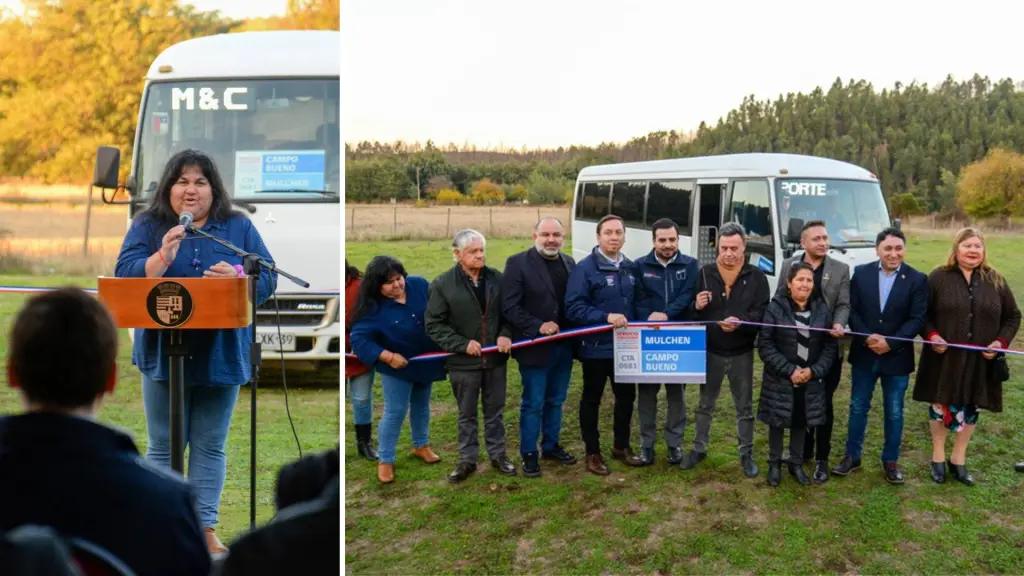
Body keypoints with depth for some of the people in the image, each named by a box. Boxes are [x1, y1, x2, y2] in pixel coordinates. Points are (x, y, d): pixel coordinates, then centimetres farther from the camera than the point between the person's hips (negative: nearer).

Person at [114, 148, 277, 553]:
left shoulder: (239, 227, 8)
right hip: (163, 352, 0)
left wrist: (237, 277, -19)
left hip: (221, 353, 1)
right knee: (164, 446, 5)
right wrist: (163, 257, -23)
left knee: (210, 446, 6)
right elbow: (125, 276, -6)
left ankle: (206, 526, 13)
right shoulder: (148, 226, 6)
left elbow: (268, 279, 1)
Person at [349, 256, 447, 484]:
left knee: (421, 405, 21)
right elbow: (358, 340, -28)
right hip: (397, 367, -5)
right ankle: (385, 460, 14)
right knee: (395, 411, -1)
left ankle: (421, 446, 41)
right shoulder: (373, 308, -26)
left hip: (426, 360, 5)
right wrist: (388, 356, -35)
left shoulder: (420, 285, -15)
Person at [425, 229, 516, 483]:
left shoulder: (496, 278, -1)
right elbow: (434, 324, -8)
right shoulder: (443, 284, -9)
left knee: (495, 411, 15)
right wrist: (462, 344, -15)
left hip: (495, 358, 2)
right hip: (464, 361, -2)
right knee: (467, 414, 11)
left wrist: (506, 334, -9)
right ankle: (467, 460, 23)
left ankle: (498, 454, 29)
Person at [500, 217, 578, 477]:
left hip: (563, 346, 6)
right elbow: (509, 307, -15)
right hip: (535, 347, -5)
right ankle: (529, 453, 18)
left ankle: (551, 446, 32)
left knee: (555, 400, 17)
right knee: (533, 404, 5)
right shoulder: (518, 263, -11)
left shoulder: (569, 263, 7)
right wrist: (538, 326, -22)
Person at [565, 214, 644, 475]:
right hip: (596, 347, -6)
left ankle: (621, 446, 34)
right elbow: (573, 307, -20)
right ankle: (593, 453, 21)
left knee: (626, 396, 16)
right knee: (592, 399, 8)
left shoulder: (630, 267, 6)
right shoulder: (585, 267, -14)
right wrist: (606, 317, -28)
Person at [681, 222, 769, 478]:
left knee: (745, 407, 11)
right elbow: (691, 312, 2)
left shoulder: (756, 277, -7)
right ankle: (699, 448, 30)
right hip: (711, 352, 1)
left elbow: (763, 313, -13)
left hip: (742, 354, -1)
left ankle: (746, 454, 24)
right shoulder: (705, 273, -2)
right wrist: (697, 307, -21)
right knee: (705, 404, 15)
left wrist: (741, 323, -31)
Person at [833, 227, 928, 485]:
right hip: (864, 354, 1)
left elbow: (917, 319, -10)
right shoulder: (861, 273, -2)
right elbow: (851, 310, -3)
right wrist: (867, 337, -17)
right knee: (858, 407, 11)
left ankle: (890, 461, 24)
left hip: (897, 357, -1)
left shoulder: (917, 279, -6)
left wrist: (890, 342, -19)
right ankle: (852, 456, 24)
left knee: (894, 412, 10)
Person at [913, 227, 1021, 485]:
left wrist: (1001, 342, -6)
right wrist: (931, 335, -16)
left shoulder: (996, 281, 3)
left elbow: (1012, 317, 9)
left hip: (980, 360, 2)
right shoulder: (938, 278, -4)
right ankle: (938, 457, 23)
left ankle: (959, 459, 25)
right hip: (944, 357, -2)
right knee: (942, 405, 7)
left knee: (970, 407, 10)